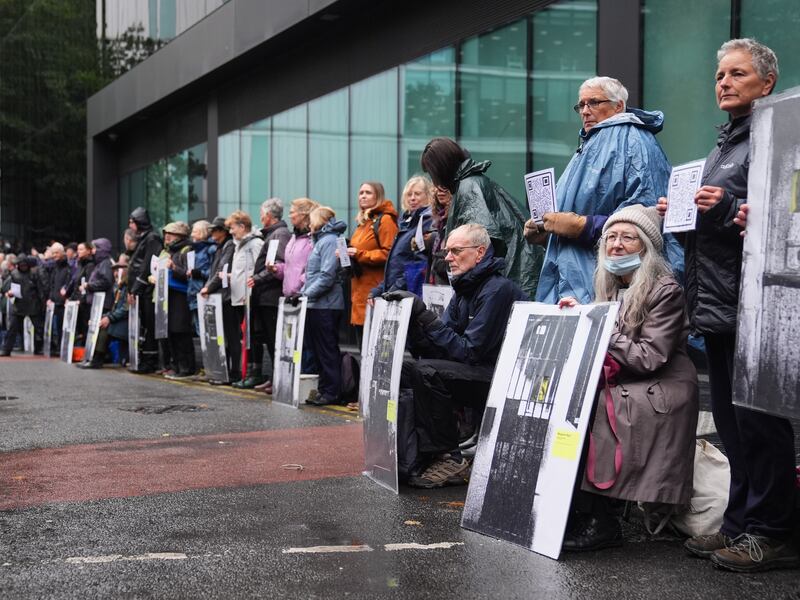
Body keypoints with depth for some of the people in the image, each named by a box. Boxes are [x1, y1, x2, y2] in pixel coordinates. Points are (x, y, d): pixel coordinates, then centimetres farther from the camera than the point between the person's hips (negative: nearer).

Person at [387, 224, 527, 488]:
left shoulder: (498, 290, -17)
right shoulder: (464, 290, 11)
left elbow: (469, 352, -21)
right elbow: (435, 349, 5)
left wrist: (426, 316, -22)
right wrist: (412, 317, -11)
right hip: (478, 374, 10)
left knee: (426, 372, -27)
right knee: (403, 367, 1)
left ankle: (448, 460, -17)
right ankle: (418, 453, 0)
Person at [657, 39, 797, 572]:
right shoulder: (724, 143, 23)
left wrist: (730, 208, -24)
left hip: (750, 306, -9)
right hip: (716, 306, 10)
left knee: (757, 421, -5)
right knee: (730, 421, 13)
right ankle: (741, 524, 22)